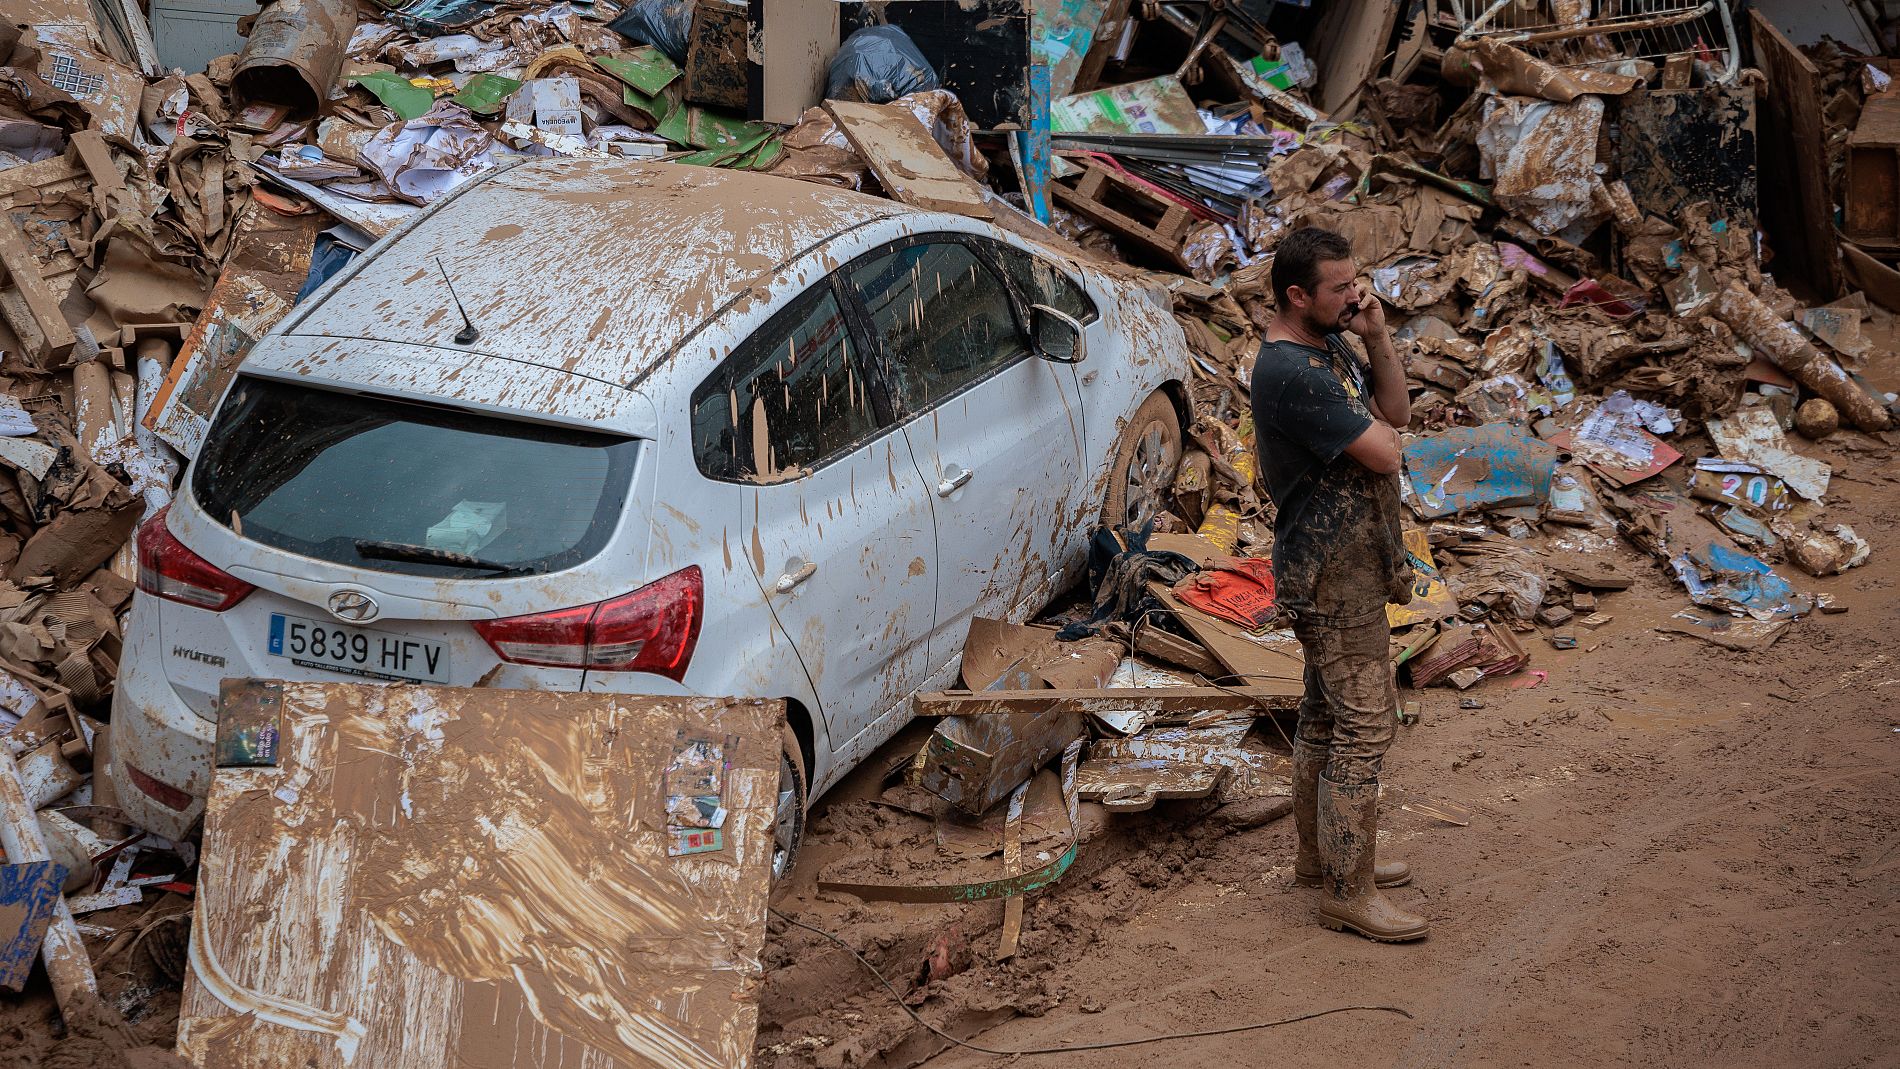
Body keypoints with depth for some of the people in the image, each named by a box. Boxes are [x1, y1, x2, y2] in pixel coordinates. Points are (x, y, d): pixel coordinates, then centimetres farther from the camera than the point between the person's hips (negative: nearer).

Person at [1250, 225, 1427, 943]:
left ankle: (1320, 856, 31)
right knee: (1364, 725, -8)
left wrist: (1377, 340, -2)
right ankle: (1348, 893, -3)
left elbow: (1396, 411, 13)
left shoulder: (1332, 346, 9)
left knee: (1326, 716, 19)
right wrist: (1375, 426, 0)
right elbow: (1382, 451, -24)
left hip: (1342, 566, 10)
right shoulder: (1290, 373, -24)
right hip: (1335, 576, -10)